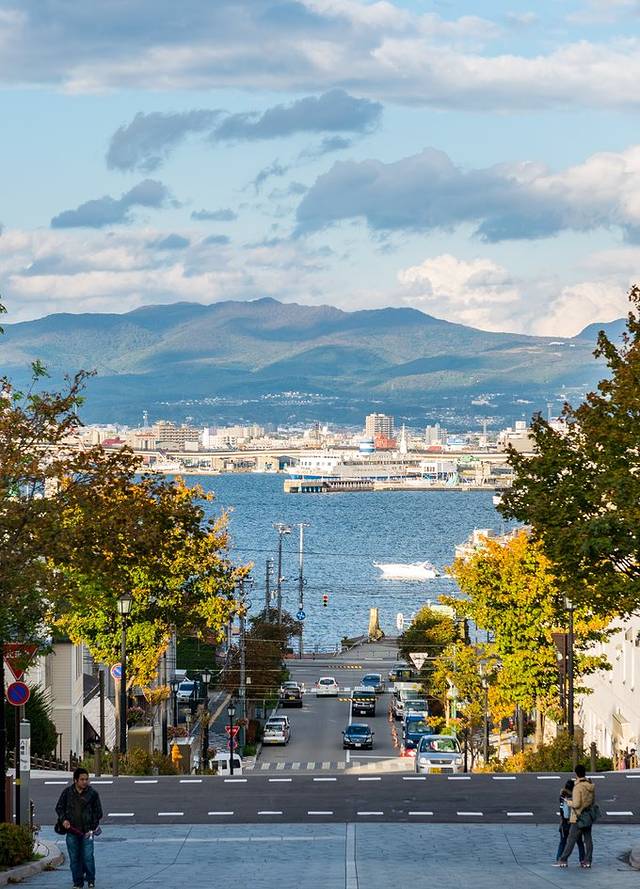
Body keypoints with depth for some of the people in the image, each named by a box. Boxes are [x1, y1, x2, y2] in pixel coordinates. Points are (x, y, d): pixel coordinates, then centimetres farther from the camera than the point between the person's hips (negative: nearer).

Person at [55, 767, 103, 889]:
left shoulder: (93, 793, 1)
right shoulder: (67, 792, 4)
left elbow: (98, 812, 5)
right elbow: (59, 808, 12)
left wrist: (92, 827, -4)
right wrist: (63, 819, -5)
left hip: (87, 832, -2)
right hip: (72, 831, 2)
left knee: (88, 857, -7)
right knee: (74, 858, 4)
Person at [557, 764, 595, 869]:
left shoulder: (578, 787, -20)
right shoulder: (591, 785, 3)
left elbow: (576, 804, -22)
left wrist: (569, 803, -3)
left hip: (578, 818, -7)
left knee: (571, 839, -1)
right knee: (588, 839, 10)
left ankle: (563, 860, 4)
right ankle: (587, 861, 12)